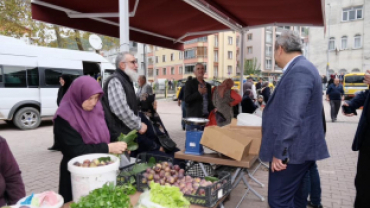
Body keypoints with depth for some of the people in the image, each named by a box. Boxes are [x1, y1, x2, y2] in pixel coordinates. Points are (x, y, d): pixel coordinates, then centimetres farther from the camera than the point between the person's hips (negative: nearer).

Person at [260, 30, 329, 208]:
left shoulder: (298, 71, -20)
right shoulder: (302, 67, 14)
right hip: (298, 148, 11)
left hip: (292, 151, -11)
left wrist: (279, 152, -23)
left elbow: (292, 118, -26)